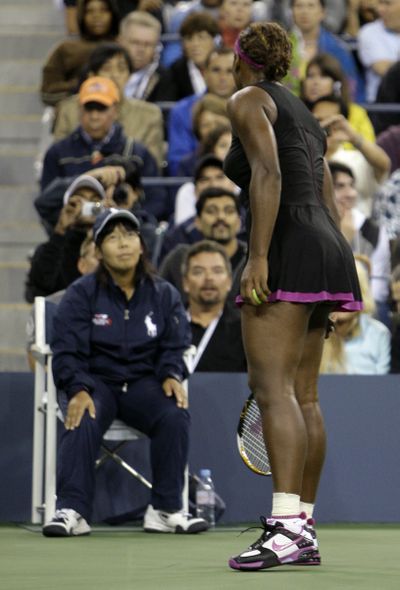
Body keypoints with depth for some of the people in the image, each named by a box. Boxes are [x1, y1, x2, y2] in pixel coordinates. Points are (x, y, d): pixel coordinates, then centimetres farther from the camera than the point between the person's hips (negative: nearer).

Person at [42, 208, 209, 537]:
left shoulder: (164, 295, 7)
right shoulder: (81, 295, -1)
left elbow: (174, 347, 7)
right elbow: (67, 351, -6)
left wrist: (171, 376, -15)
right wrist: (78, 390, -24)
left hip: (144, 383, 2)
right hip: (95, 382, -2)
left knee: (175, 416, -29)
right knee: (83, 422, -35)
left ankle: (166, 510, -19)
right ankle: (72, 512, -33)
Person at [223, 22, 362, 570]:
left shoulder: (248, 100, 1)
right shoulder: (304, 114, 25)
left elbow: (268, 173, -15)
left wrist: (258, 257, -21)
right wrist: (330, 288, 22)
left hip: (288, 244, -9)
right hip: (329, 247, 9)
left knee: (273, 387, -17)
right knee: (303, 394, 9)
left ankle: (286, 526, -30)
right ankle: (305, 531, 10)